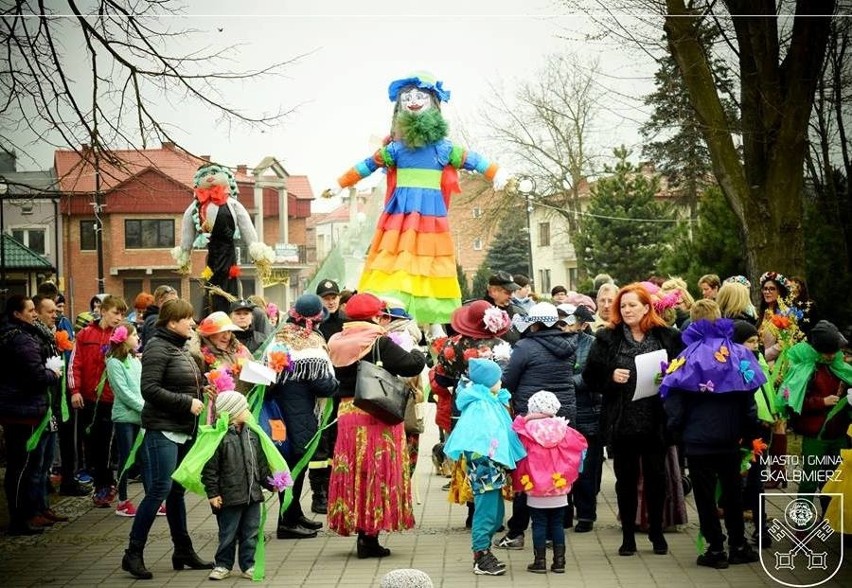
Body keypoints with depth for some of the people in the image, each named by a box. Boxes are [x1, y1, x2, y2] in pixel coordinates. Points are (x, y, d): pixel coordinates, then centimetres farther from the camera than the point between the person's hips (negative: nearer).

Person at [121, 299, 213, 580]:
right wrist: (187, 403, -20)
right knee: (159, 490, -11)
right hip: (162, 429, -9)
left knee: (177, 491, 14)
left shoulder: (181, 348, 16)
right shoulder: (158, 348, -12)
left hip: (183, 430, 9)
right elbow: (150, 389, -20)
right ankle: (133, 553, -5)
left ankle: (183, 551, 20)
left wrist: (202, 395, 8)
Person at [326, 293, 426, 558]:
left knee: (354, 473, 12)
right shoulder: (379, 343, -13)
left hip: (347, 414, 6)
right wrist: (418, 354, 4)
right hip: (377, 417, -6)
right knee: (377, 473, 1)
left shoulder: (337, 344, 5)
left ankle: (363, 535, 17)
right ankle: (369, 536, 0)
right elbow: (410, 366, -16)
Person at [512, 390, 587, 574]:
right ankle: (559, 561, 11)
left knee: (539, 525, 5)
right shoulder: (564, 432, -4)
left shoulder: (527, 431, -12)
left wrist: (523, 419, -3)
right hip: (559, 490, 2)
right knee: (557, 525, 11)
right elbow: (581, 443, 5)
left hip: (535, 492, -2)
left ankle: (540, 561, 5)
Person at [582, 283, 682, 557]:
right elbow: (590, 375, 2)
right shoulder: (607, 338, 2)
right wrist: (611, 377, -15)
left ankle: (656, 533, 23)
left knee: (656, 477, 8)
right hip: (621, 421, 0)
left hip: (655, 421, 0)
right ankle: (628, 536, 18)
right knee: (626, 478, 8)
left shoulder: (667, 337, 1)